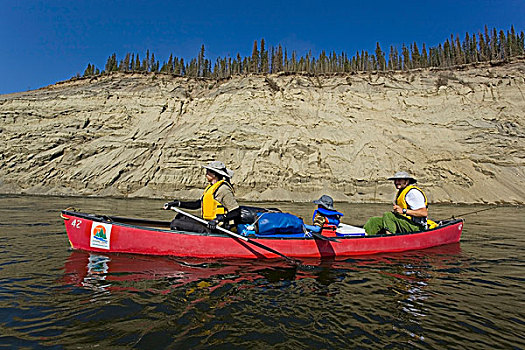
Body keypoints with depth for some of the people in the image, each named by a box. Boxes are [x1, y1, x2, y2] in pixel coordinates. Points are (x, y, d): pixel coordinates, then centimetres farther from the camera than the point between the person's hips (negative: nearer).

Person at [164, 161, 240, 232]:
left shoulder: (223, 188, -16)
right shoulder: (211, 187, 14)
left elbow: (236, 213, -21)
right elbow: (198, 204, 19)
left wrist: (218, 220, -29)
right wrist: (178, 203, 15)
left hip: (216, 229, -10)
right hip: (208, 223, 10)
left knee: (175, 224, -15)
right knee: (181, 216, 22)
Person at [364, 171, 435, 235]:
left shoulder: (413, 192, -14)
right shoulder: (400, 192, 17)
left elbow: (424, 213, -21)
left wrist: (404, 211, -25)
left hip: (416, 227, -9)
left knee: (388, 215, -30)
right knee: (374, 221, -4)